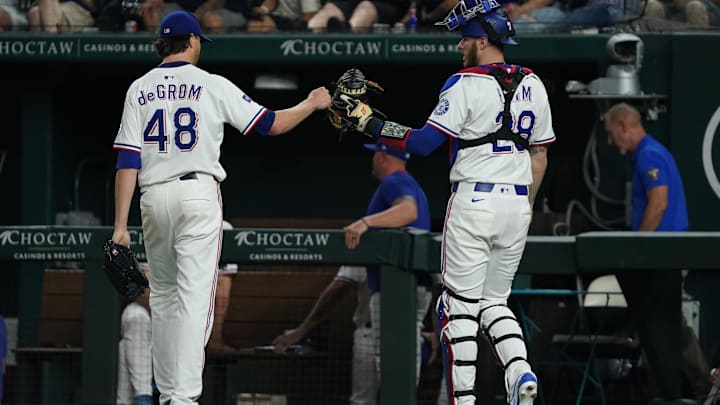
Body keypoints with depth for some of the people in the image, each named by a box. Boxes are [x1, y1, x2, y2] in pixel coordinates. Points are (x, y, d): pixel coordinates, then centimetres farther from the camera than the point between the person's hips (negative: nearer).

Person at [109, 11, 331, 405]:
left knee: (164, 296, 16)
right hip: (199, 193, -3)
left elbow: (127, 161, 0)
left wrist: (121, 225, -1)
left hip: (153, 196, 4)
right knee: (195, 295, -7)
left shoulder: (139, 89, 6)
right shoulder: (211, 86, -1)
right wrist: (311, 104, 21)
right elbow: (270, 124, 3)